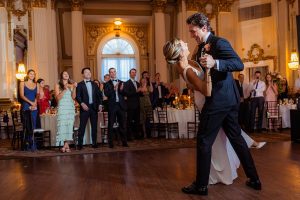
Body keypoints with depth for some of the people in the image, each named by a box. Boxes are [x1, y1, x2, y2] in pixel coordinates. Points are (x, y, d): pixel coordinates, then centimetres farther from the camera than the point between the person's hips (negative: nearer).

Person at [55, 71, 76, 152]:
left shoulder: (71, 85, 14)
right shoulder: (58, 85, 8)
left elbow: (73, 97, 5)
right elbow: (58, 97, -1)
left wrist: (74, 88, -6)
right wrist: (64, 90, -11)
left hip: (71, 107, 3)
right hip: (62, 107, -2)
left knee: (69, 125, -3)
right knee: (62, 125, -8)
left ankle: (66, 144, -1)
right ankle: (65, 145, -6)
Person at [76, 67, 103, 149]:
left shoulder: (94, 84, 15)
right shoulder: (80, 85, 3)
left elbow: (99, 95, 14)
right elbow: (78, 96, -5)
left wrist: (100, 104, 1)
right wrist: (82, 103, -21)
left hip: (94, 107, 4)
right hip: (85, 107, -3)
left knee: (94, 126, 6)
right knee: (82, 127, -3)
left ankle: (94, 143, 15)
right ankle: (80, 144, 4)